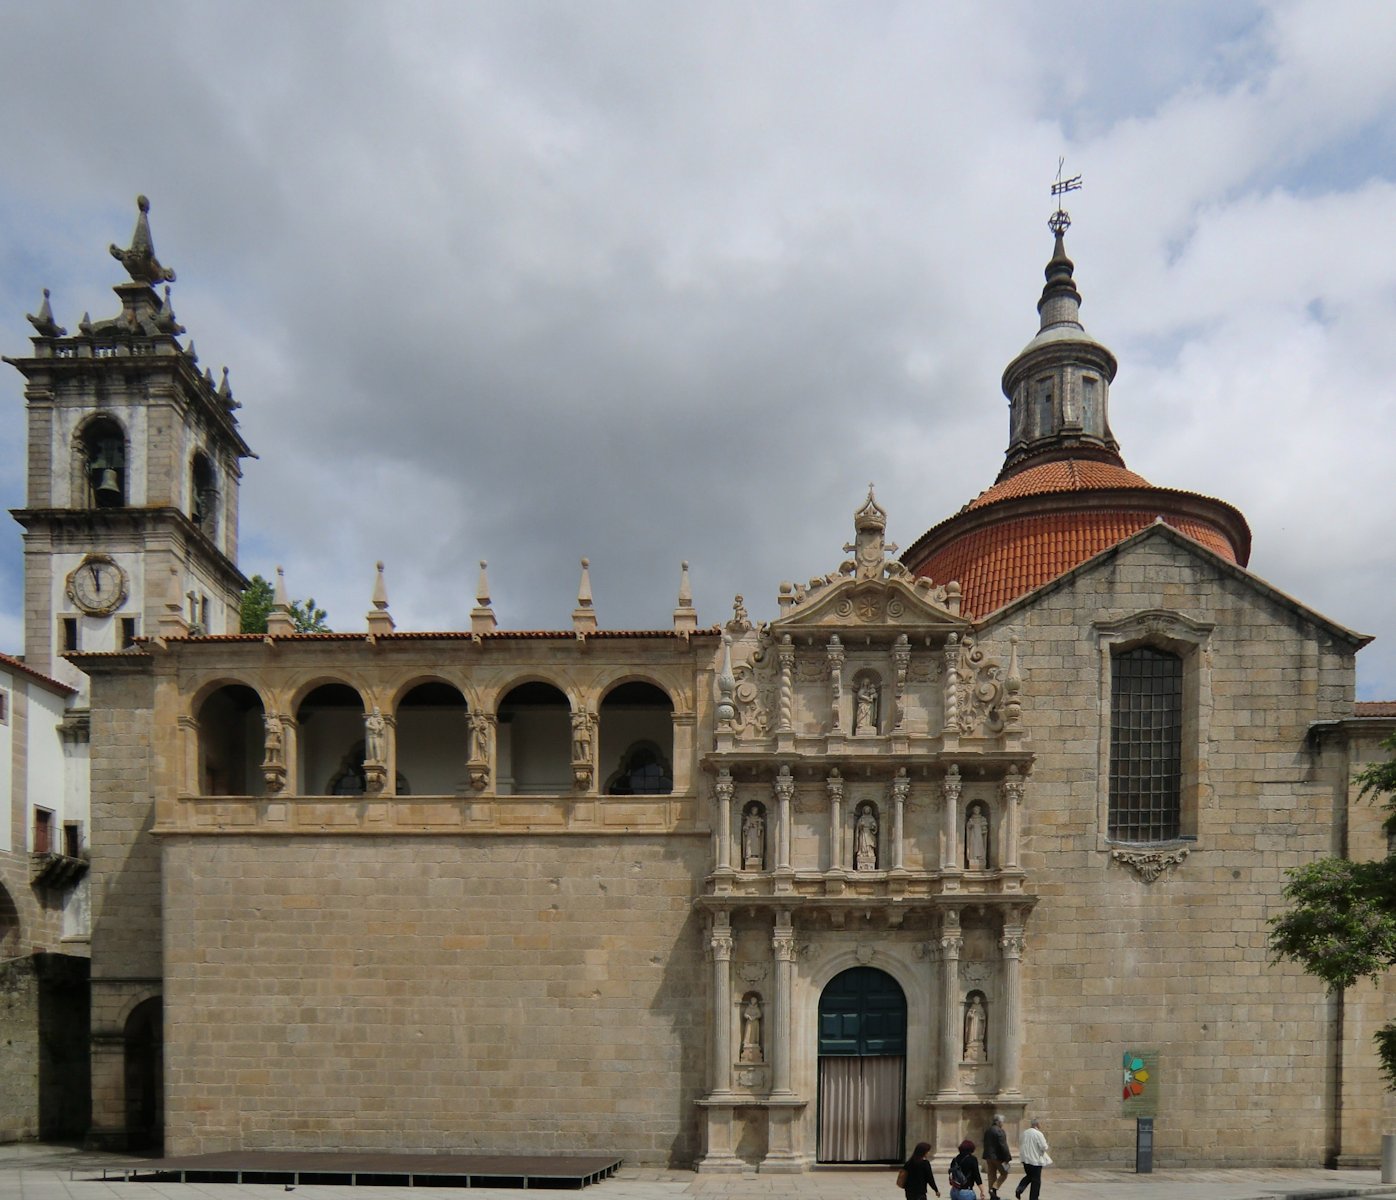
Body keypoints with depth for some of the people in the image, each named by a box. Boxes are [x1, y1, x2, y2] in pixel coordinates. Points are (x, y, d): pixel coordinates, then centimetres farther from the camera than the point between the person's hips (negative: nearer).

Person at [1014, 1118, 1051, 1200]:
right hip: (1035, 1160, -6)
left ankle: (1019, 1189, 1)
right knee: (1036, 1181, 5)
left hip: (1025, 1159, 6)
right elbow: (1044, 1147, -16)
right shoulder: (1038, 1134, -16)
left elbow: (1020, 1144, 17)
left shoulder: (1024, 1133, 6)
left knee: (1029, 1176, 22)